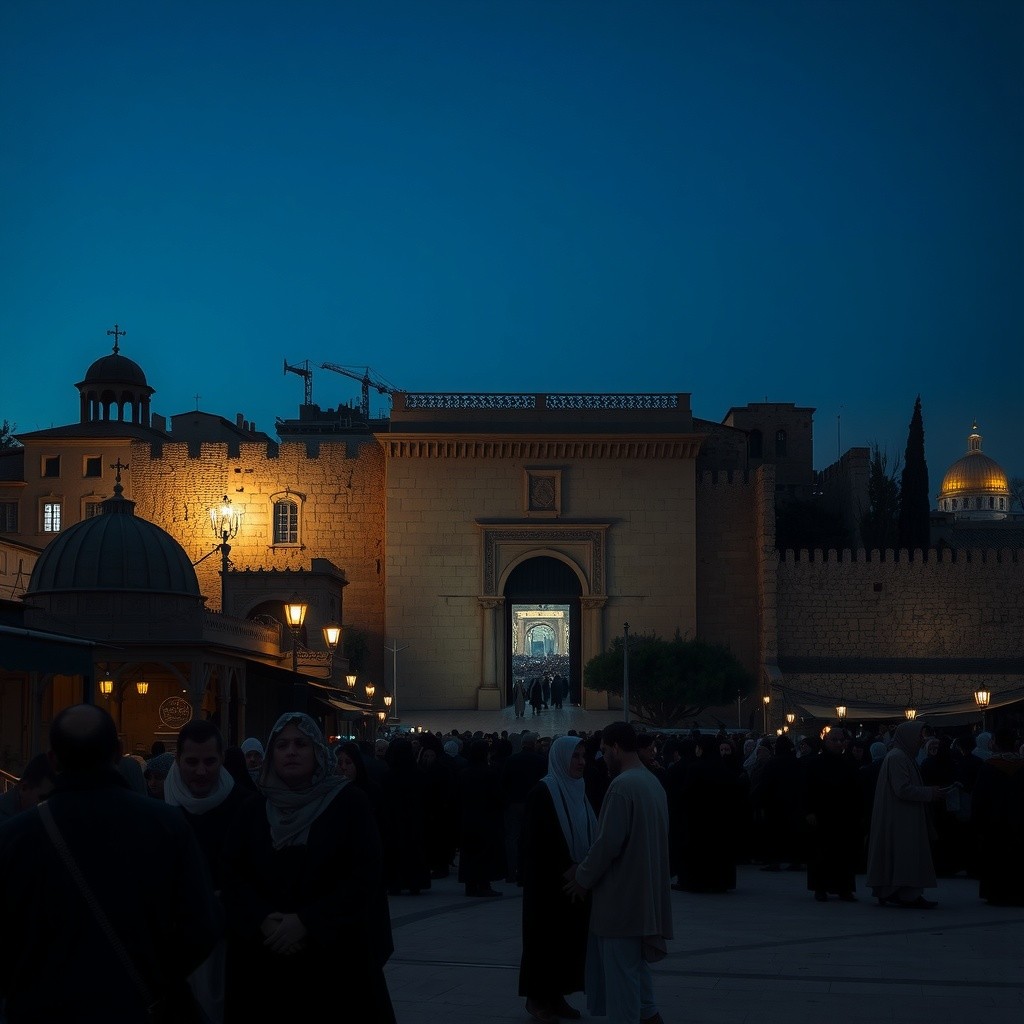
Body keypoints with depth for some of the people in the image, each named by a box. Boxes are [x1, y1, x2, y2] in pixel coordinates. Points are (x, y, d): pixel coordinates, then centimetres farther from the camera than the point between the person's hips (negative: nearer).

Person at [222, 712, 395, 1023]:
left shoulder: (350, 803, -1)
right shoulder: (252, 811, 9)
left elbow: (365, 875, -9)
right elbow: (232, 875, 3)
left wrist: (307, 923, -16)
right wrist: (263, 921, -15)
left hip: (337, 955, -2)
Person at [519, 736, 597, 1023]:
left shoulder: (578, 790, 9)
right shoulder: (543, 792, -13)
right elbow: (535, 840, -17)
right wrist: (562, 869, -20)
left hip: (576, 879, 7)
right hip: (549, 881, -7)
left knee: (571, 937, 9)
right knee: (547, 936, 0)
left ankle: (557, 994, 17)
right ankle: (537, 997, 9)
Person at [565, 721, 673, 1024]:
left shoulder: (622, 786, -19)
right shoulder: (653, 783, 10)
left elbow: (608, 842, -21)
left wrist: (583, 878, -7)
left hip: (621, 896, -9)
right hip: (645, 894, 9)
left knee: (620, 968, -1)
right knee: (635, 963, 20)